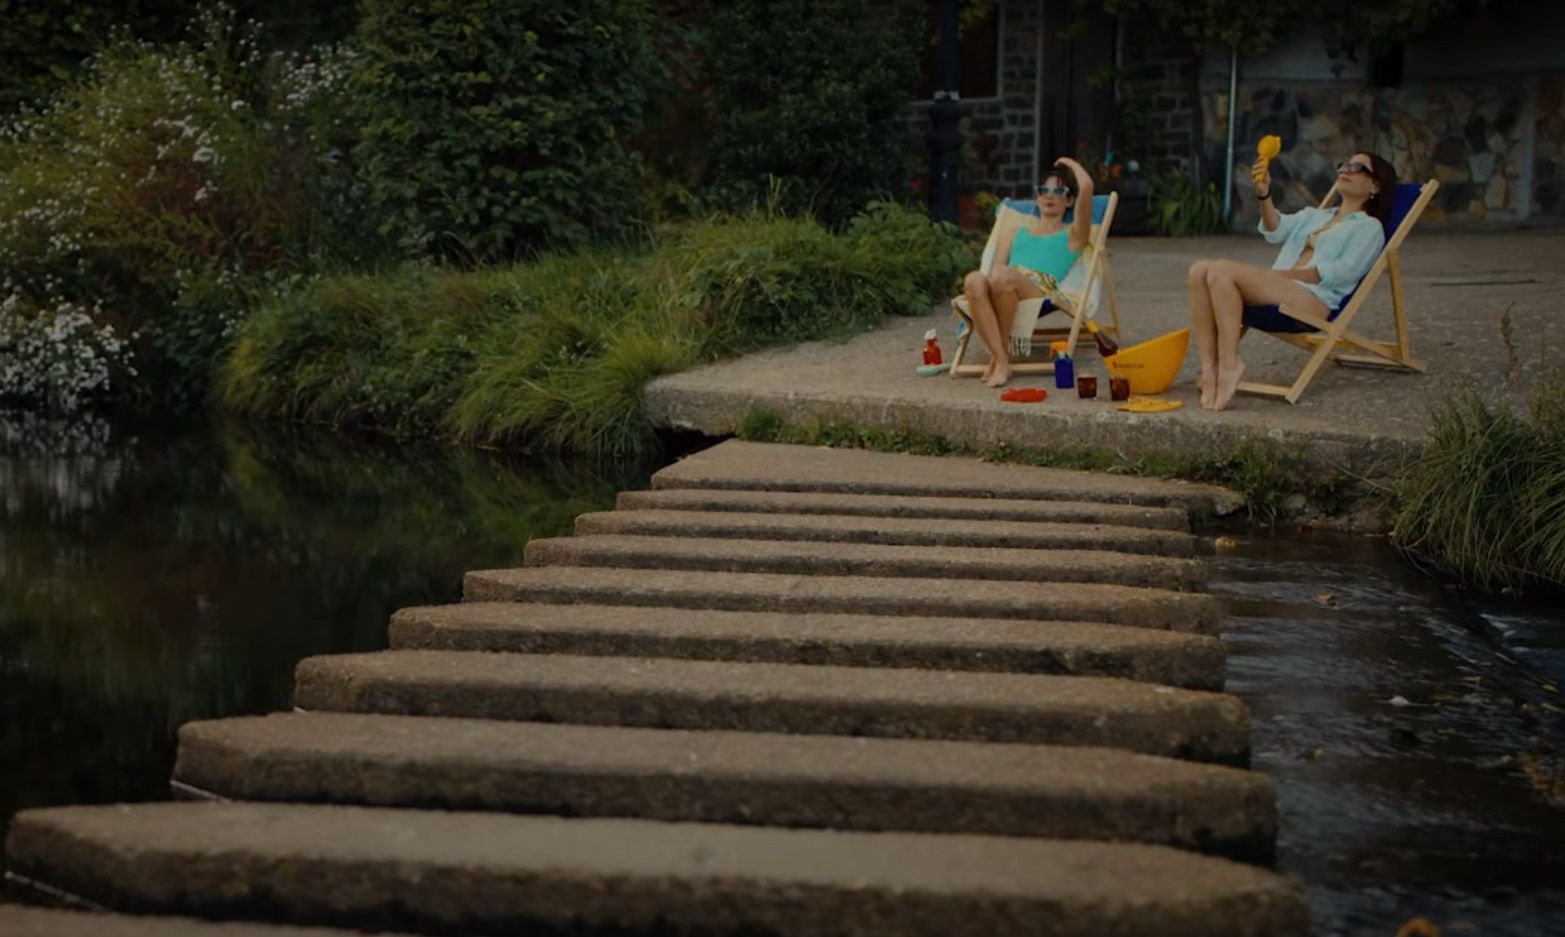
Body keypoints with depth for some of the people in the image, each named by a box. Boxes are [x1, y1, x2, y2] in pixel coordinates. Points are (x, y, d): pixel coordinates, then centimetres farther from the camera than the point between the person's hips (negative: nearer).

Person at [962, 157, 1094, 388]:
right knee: (974, 280, -35)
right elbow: (996, 265, 20)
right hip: (1004, 285, 3)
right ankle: (1000, 359, -37)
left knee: (1002, 276, -39)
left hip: (1042, 288, -3)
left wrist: (1071, 164, 28)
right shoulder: (1018, 234, 37)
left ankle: (997, 356, -24)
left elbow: (1086, 187, 10)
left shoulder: (1072, 235, 25)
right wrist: (994, 275, -4)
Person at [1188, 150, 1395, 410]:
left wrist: (1286, 275, -13)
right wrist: (1264, 194, -9)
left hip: (1314, 300, -7)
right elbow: (1276, 230, 11)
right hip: (1279, 291, 7)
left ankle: (1229, 365, -26)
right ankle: (1210, 367, -26)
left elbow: (1344, 272, -4)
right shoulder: (1313, 216, 33)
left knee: (1222, 270, -28)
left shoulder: (1370, 227, 14)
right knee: (1200, 270, -19)